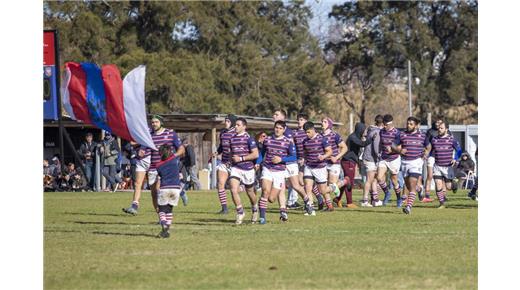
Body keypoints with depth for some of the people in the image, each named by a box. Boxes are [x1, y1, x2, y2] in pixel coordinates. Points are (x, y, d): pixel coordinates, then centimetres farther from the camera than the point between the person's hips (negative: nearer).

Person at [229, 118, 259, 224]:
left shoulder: (248, 138, -9)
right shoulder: (232, 138, 9)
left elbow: (255, 154, -14)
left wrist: (241, 158, -17)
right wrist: (232, 159, 8)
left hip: (248, 169, -4)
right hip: (235, 168, 4)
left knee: (250, 192, 12)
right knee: (233, 190, -16)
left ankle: (255, 209, 40)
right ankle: (240, 213, -3)